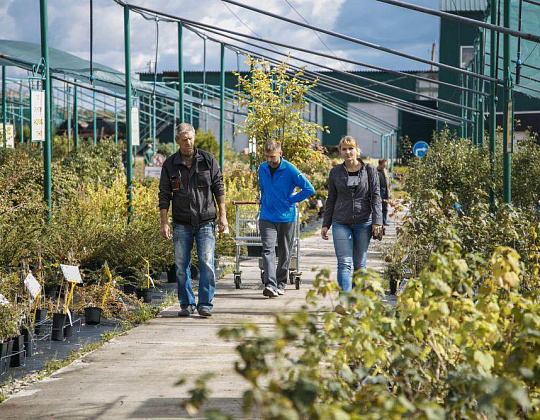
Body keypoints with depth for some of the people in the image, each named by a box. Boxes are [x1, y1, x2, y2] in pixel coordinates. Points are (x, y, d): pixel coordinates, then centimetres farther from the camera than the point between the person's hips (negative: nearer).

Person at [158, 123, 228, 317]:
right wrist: (164, 223, -4)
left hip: (206, 222, -1)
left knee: (206, 262, -10)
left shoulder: (208, 160, 2)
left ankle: (205, 304, -3)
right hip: (181, 224, 1)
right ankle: (186, 304, 14)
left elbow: (218, 188, 5)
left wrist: (223, 216, -1)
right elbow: (164, 195, 3)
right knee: (181, 266, 2)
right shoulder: (170, 164, 3)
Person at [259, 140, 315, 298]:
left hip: (286, 217, -2)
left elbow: (309, 189, -9)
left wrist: (290, 201, -7)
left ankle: (280, 283, 22)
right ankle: (270, 284, -23)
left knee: (284, 253, 9)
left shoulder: (290, 170, -10)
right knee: (268, 250, -13)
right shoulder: (262, 168, 5)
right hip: (267, 217, 2)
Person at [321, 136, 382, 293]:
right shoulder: (335, 172, 8)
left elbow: (376, 197, 1)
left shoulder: (369, 171, 3)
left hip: (363, 223, 0)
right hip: (341, 224, 1)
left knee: (360, 265, 6)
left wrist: (377, 221, -9)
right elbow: (331, 200, 12)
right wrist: (326, 224, 8)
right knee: (344, 263, -10)